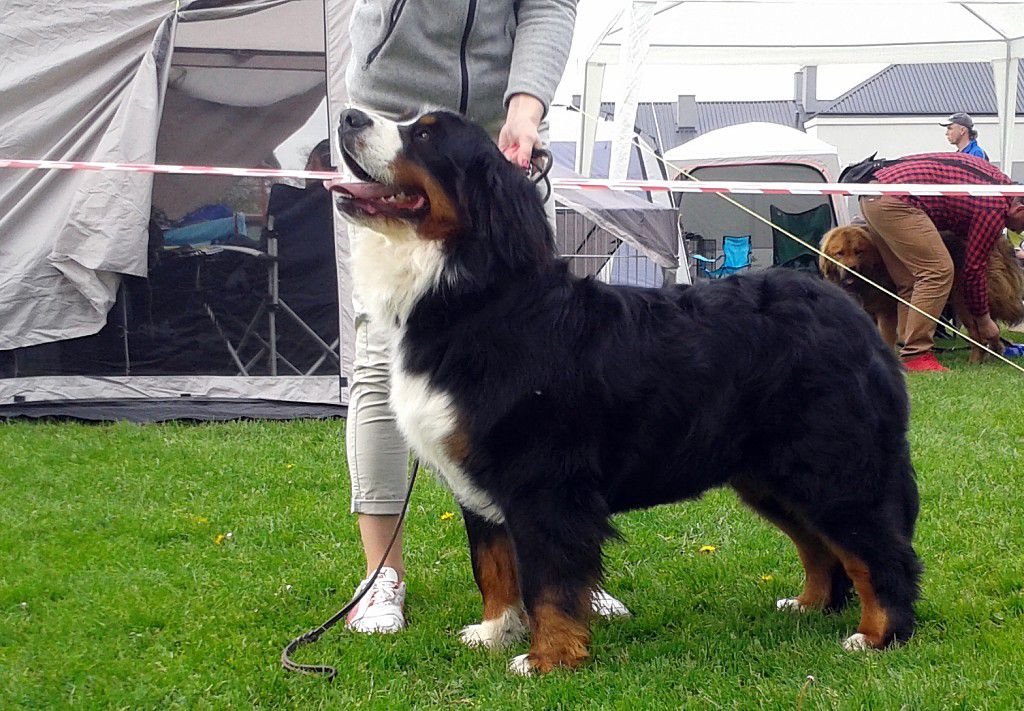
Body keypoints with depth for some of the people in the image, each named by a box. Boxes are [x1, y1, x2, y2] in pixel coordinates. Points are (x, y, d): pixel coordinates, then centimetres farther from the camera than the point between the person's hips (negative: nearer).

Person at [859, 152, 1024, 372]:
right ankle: (916, 355, -12)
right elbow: (975, 267, -3)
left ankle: (909, 352, 10)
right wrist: (983, 320, 11)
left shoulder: (999, 179, 19)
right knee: (938, 271, -11)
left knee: (910, 282, 12)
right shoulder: (995, 207, -9)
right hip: (894, 201, -11)